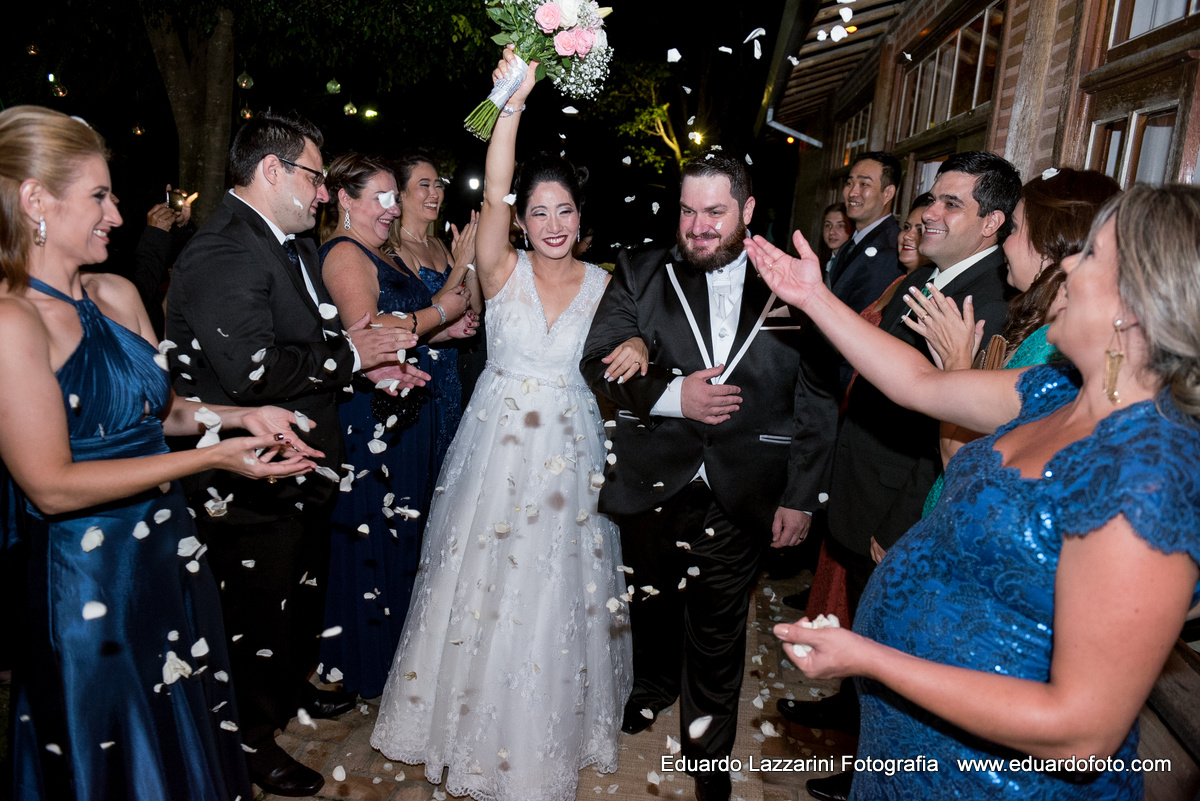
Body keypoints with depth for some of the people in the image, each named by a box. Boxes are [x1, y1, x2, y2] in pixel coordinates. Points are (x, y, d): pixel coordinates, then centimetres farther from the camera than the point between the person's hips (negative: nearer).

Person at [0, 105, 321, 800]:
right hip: (90, 578, -7)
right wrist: (213, 458, -22)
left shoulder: (118, 294, 5)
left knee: (192, 740, 22)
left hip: (170, 551, 7)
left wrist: (240, 416, -5)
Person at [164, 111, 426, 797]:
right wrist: (349, 354, -21)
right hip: (256, 484, -10)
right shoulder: (223, 253, -23)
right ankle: (253, 741, 32)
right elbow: (253, 370, -33)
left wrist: (372, 364, 1)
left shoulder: (292, 244, 9)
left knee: (306, 591, 27)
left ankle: (293, 686, 52)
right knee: (259, 612, 9)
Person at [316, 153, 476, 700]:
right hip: (372, 416, -10)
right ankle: (370, 665, 18)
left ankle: (396, 649, 33)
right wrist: (438, 312, -15)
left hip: (406, 414, 10)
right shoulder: (344, 253, -12)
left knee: (402, 529, 17)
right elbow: (367, 331, -25)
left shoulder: (380, 255, 17)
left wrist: (444, 332, 6)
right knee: (374, 536, 1)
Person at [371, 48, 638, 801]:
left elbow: (616, 361, 7)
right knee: (485, 588, 11)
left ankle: (547, 733, 34)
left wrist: (636, 354, -16)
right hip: (499, 448, -1)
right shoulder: (503, 270, -4)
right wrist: (514, 103, -30)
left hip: (570, 456, 1)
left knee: (558, 596, 10)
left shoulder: (603, 282, 1)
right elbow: (492, 195, -21)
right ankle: (478, 723, 36)